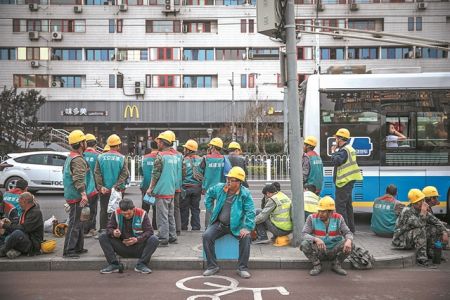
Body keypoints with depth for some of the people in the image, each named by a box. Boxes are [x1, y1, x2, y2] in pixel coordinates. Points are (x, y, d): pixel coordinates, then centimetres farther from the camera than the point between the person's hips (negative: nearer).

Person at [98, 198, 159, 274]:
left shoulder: (142, 214, -11)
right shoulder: (116, 214, -6)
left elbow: (149, 231, -13)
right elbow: (109, 228, -6)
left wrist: (137, 239, -29)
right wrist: (113, 233, -31)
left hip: (138, 247, -2)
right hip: (121, 247, 2)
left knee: (154, 240, -29)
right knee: (103, 237, -18)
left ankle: (141, 265, -21)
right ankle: (113, 265, -17)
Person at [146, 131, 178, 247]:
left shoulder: (161, 156, -14)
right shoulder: (175, 156, 10)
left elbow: (155, 174, -14)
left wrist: (150, 188, -5)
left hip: (161, 191, -8)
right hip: (171, 191, 8)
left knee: (162, 216, -3)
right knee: (170, 215, 16)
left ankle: (163, 239, 0)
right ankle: (172, 237, 22)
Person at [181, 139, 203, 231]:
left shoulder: (184, 161, -11)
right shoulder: (200, 160, 0)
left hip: (186, 187, -3)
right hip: (197, 187, 3)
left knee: (184, 208, 7)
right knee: (195, 208, 12)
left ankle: (183, 227, 12)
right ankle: (196, 227, 14)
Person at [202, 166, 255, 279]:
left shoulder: (245, 194, -11)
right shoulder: (219, 188, -1)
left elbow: (250, 212, -14)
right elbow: (209, 195, 21)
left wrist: (247, 228, -25)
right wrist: (211, 210, 14)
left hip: (236, 226, -2)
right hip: (219, 224, 3)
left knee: (246, 237, -29)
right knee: (207, 236, -21)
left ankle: (243, 268, -13)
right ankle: (212, 266, -7)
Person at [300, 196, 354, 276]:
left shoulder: (338, 218, -6)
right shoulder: (312, 218, -11)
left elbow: (348, 233, -9)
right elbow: (304, 234, -19)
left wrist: (349, 240, -34)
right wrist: (316, 239, -40)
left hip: (334, 251, 1)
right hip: (318, 251, -1)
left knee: (350, 244, -24)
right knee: (305, 244, -31)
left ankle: (336, 265, 0)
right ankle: (317, 266, -5)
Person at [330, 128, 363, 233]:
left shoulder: (344, 150, -16)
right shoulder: (350, 149, 18)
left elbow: (335, 161, -24)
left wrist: (333, 152, -8)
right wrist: (335, 151, 10)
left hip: (344, 181, -11)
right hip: (349, 180, 11)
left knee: (340, 205, -9)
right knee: (348, 205, 16)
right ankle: (351, 228, 22)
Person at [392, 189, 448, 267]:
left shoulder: (421, 210, -1)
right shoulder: (407, 211, -25)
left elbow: (435, 221, 5)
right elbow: (420, 225, -37)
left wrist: (444, 232, -7)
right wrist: (423, 212, -34)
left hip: (413, 239, 8)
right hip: (401, 240, -8)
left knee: (434, 229, -1)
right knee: (420, 230, -32)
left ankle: (427, 251, 11)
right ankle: (421, 258, -26)